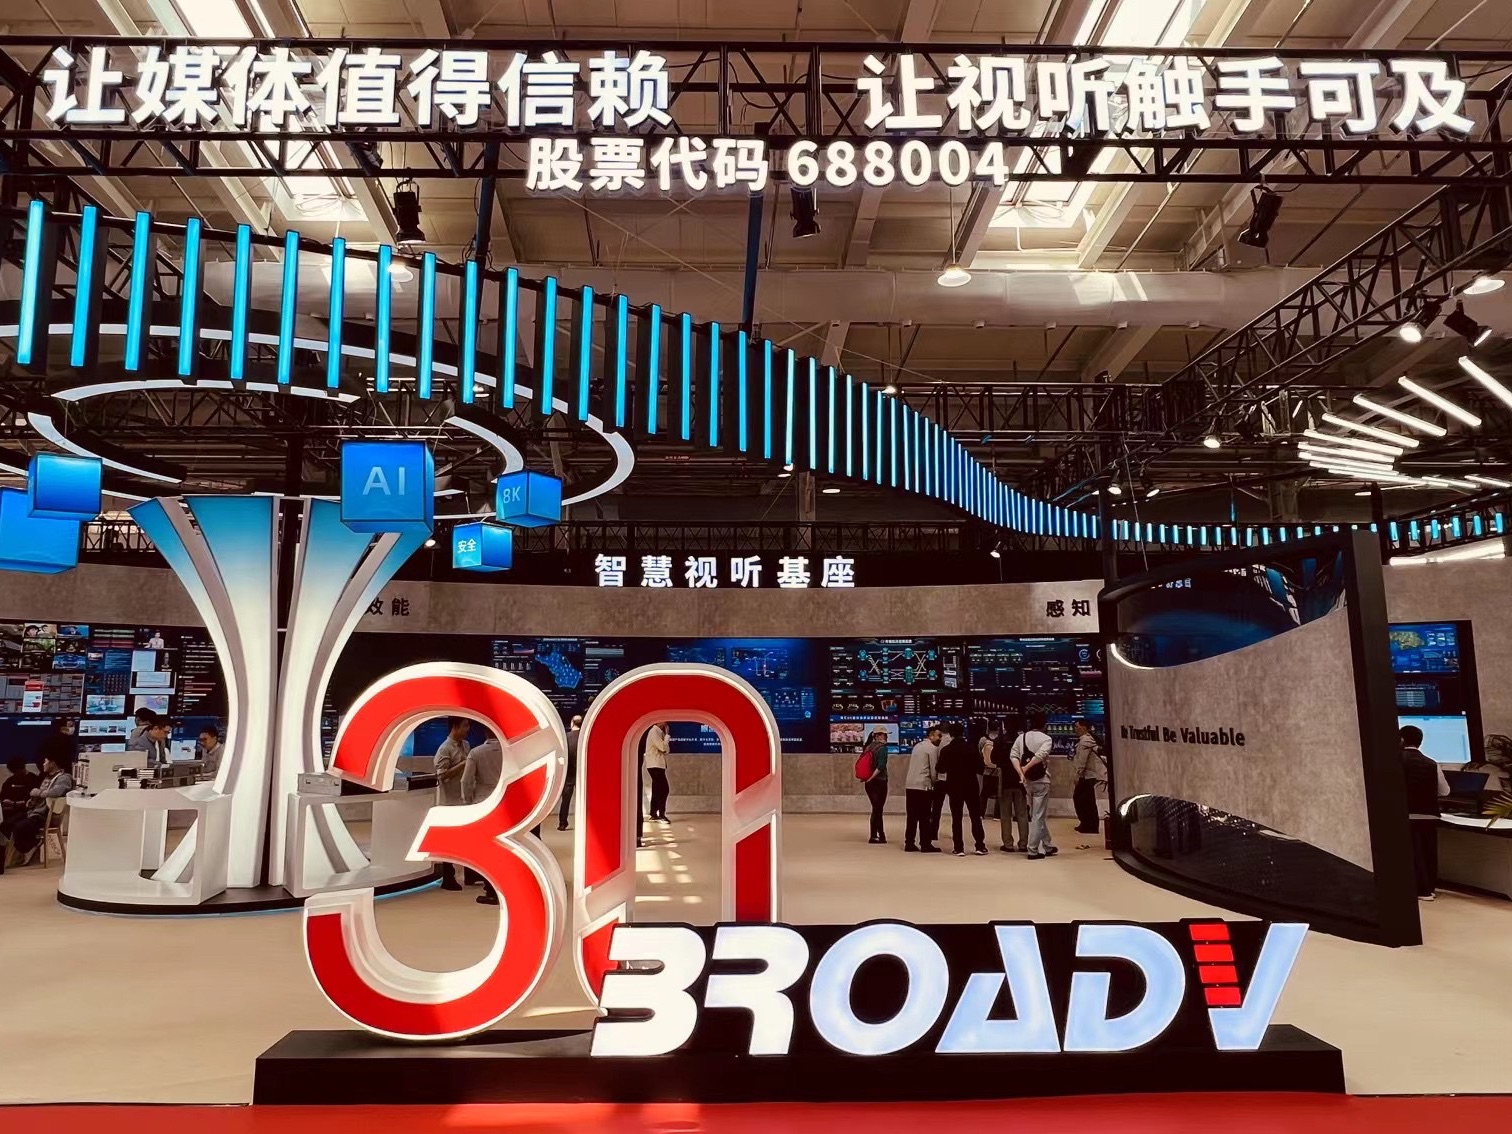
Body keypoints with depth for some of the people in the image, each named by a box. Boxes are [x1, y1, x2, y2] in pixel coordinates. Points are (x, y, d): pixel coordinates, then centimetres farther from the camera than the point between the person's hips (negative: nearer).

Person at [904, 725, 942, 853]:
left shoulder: (917, 746, 17)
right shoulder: (933, 748, -6)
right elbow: (933, 770, -9)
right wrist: (935, 784, 8)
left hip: (910, 785, 7)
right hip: (923, 786, -7)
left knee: (912, 816, 9)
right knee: (924, 817, -2)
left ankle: (909, 843, 10)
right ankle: (926, 845, 0)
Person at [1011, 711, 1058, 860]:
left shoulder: (1021, 738, 7)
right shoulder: (1046, 738, -7)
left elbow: (1013, 756, -4)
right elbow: (1040, 755, -24)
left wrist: (1021, 773, -10)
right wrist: (1026, 768, -16)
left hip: (1027, 781, 5)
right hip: (1041, 780, -5)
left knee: (1036, 814, 17)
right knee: (1039, 816, -1)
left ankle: (1047, 846, 28)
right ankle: (1033, 850, -3)